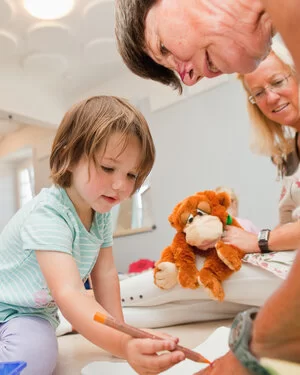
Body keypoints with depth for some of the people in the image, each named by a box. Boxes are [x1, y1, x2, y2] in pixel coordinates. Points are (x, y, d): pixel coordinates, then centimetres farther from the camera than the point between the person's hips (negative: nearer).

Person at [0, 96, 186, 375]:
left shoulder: (101, 212, -9)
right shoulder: (47, 214, -33)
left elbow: (105, 274, -2)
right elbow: (68, 293, -44)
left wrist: (119, 330, -7)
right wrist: (124, 345, -57)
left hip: (36, 311, 7)